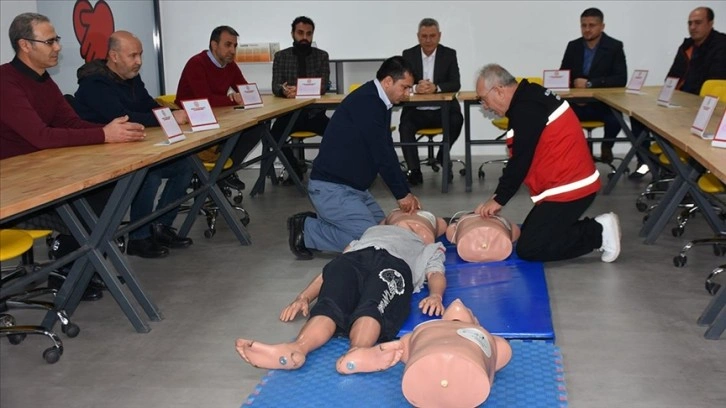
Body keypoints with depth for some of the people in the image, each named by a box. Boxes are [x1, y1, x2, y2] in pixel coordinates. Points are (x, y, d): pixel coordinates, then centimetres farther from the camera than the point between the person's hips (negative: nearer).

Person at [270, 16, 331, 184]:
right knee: (273, 135, -29)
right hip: (289, 113, 0)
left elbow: (323, 87, -9)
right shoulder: (281, 56, 4)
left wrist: (299, 91, -28)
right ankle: (295, 168, 1)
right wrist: (284, 91, -30)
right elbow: (275, 87, -4)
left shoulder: (322, 56, 3)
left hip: (314, 113, 0)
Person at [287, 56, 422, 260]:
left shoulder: (377, 102, 12)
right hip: (331, 187, -11)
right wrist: (401, 194, -11)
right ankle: (306, 231, -3)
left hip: (354, 186, 11)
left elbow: (386, 152, 14)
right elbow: (381, 154, -20)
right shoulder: (367, 102, -19)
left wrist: (406, 192, 9)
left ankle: (317, 221, 14)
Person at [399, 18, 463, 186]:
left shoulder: (449, 54, 4)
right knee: (405, 126, -30)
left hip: (443, 110, 0)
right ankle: (414, 170, -25)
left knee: (456, 120, -30)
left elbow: (456, 84, -5)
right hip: (416, 111, 0)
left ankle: (443, 157, -3)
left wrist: (436, 87, -26)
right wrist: (415, 88, -28)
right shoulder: (408, 55, 4)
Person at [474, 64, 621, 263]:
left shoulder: (526, 109, -21)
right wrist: (499, 195, 11)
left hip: (569, 188, -10)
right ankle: (595, 229, 13)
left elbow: (521, 161, -19)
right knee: (530, 235, 17)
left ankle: (598, 233, -1)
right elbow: (520, 158, 14)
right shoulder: (528, 99, 11)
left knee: (528, 249, -7)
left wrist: (499, 199, -8)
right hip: (571, 183, 10)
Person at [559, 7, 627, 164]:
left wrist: (590, 83, -21)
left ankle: (606, 147, 0)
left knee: (615, 120, -34)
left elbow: (621, 79, -11)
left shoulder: (614, 47, -2)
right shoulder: (573, 46, 9)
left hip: (605, 103, -2)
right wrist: (574, 87, -14)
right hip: (577, 102, 2)